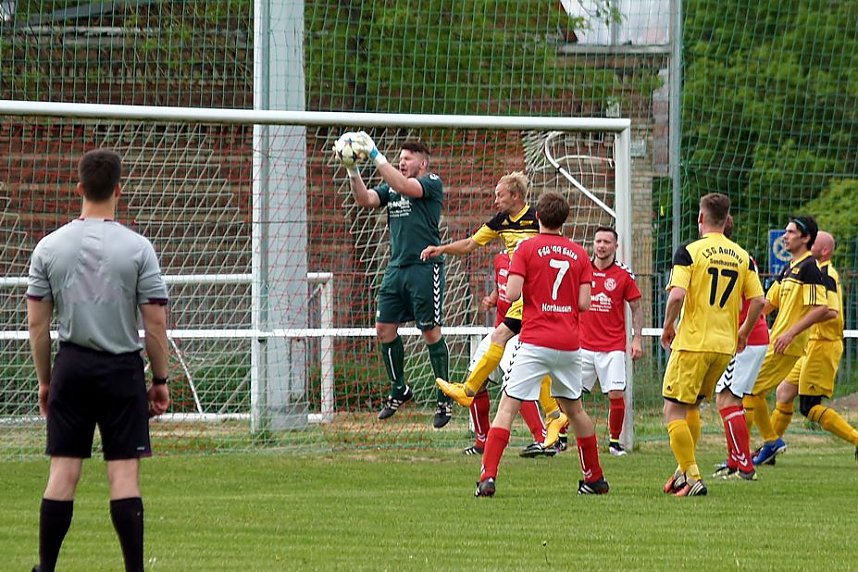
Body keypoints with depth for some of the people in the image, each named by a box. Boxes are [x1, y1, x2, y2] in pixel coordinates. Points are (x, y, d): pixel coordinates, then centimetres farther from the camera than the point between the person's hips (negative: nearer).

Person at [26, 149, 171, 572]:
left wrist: (44, 380, 12)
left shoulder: (50, 247, 0)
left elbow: (37, 322, 3)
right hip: (122, 368, -2)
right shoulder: (137, 248, -7)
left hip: (71, 367, 2)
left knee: (63, 470, 6)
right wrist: (160, 380, 4)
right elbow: (155, 322, -6)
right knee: (124, 472, -1)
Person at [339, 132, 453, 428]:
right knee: (384, 328, 5)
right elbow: (365, 199, 0)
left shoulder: (432, 183, -3)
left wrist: (375, 155, -22)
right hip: (396, 267, 7)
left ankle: (444, 400, 5)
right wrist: (352, 169, -14)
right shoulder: (390, 189, 15)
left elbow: (404, 186, -21)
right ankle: (399, 390, 22)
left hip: (425, 267, -7)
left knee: (431, 333, -3)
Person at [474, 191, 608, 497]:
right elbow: (584, 303, 2)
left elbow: (512, 293, -12)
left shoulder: (527, 248, -4)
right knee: (574, 408, 21)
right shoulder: (579, 254, 7)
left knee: (507, 407, -5)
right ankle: (595, 478, 28)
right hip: (569, 343, 4)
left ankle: (487, 477, -18)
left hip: (535, 342, -4)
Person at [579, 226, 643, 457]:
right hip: (584, 345, 1)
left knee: (616, 395, -7)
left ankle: (615, 441, 9)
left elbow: (636, 309, 6)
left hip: (613, 348, -1)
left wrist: (637, 340, -2)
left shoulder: (624, 274, 0)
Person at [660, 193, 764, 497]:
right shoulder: (742, 256, 6)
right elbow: (758, 301, 4)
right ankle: (685, 469, 23)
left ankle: (692, 478, -7)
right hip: (725, 346, 6)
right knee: (691, 406, 23)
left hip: (693, 343, -6)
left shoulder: (689, 252, -9)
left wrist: (668, 326, -3)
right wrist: (743, 332, 20)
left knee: (674, 411, 1)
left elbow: (677, 295, -19)